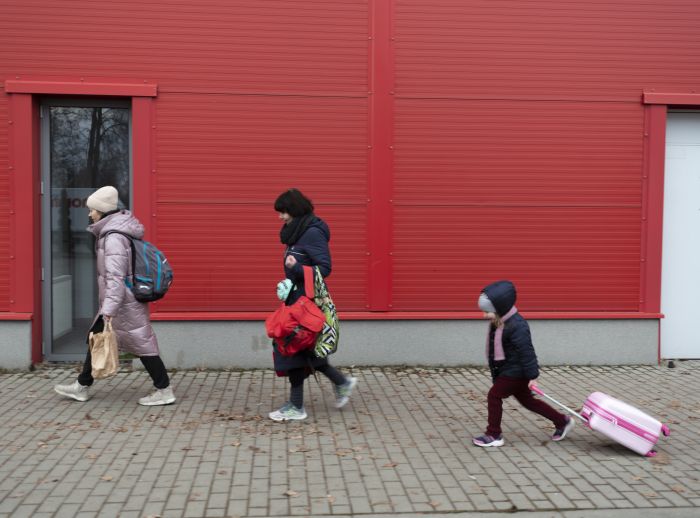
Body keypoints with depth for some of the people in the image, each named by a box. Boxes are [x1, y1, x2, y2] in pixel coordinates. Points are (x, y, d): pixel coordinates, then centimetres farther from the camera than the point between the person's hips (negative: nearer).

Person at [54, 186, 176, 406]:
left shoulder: (114, 238, -20)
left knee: (141, 344, -2)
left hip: (124, 304, -10)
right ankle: (82, 386, 28)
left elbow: (116, 276, -27)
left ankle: (164, 391, 6)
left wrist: (109, 309, -31)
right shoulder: (112, 232, 10)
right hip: (124, 301, 10)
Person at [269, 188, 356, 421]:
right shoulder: (297, 232, 11)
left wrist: (296, 268, -31)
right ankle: (342, 382, 26)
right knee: (304, 349, 13)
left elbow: (324, 268, -19)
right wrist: (288, 286, 8)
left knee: (295, 349, -2)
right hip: (296, 298, 9)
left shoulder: (313, 233, -16)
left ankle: (296, 407, 9)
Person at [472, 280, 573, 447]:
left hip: (515, 372, -10)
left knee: (494, 396, -6)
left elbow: (526, 352, -24)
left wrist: (532, 375, -21)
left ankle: (493, 435, 6)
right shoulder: (499, 322, 3)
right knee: (527, 400, 18)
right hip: (508, 370, 10)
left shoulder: (516, 326, -26)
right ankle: (562, 421, 29)